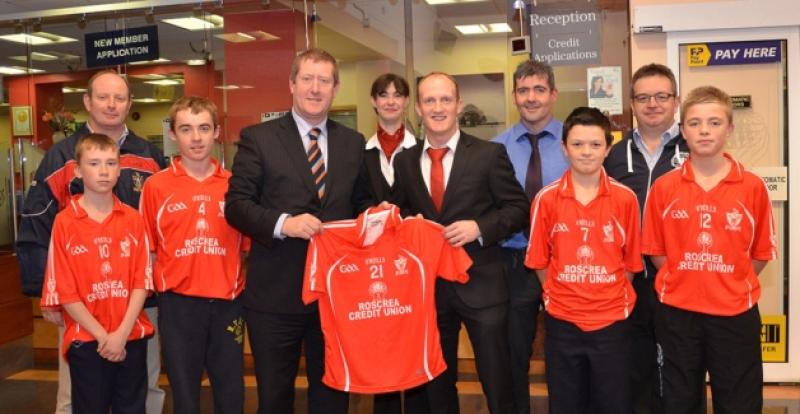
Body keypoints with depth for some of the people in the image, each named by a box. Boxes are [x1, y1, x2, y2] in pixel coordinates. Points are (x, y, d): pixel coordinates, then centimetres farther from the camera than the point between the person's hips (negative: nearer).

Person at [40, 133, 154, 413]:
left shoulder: (133, 220, 2)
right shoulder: (64, 222, -4)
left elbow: (142, 281, -2)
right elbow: (65, 291, -6)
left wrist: (121, 333, -11)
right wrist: (102, 335, -10)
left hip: (132, 337, 2)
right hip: (86, 340, -2)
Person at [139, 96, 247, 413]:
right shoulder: (156, 186, -1)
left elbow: (247, 247, 5)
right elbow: (148, 251, 3)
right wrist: (150, 295, -4)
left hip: (227, 304, 1)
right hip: (178, 304, -1)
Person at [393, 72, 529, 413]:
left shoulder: (490, 154, -5)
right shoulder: (404, 161, 6)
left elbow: (518, 208, -4)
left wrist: (480, 227, -19)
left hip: (480, 285, -3)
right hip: (427, 286, 4)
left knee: (497, 382, 7)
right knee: (437, 381, 19)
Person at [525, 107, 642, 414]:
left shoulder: (625, 198, -4)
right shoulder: (547, 198, -4)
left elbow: (631, 261, 2)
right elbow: (539, 260, 1)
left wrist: (610, 296, 2)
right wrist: (560, 295, 3)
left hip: (611, 320, 0)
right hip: (562, 321, 0)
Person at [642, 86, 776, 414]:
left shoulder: (753, 187, -3)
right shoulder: (664, 187, -2)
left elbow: (762, 252, 1)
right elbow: (656, 251, 3)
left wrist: (727, 285, -3)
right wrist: (684, 282, -3)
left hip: (735, 314, 0)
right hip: (677, 312, 1)